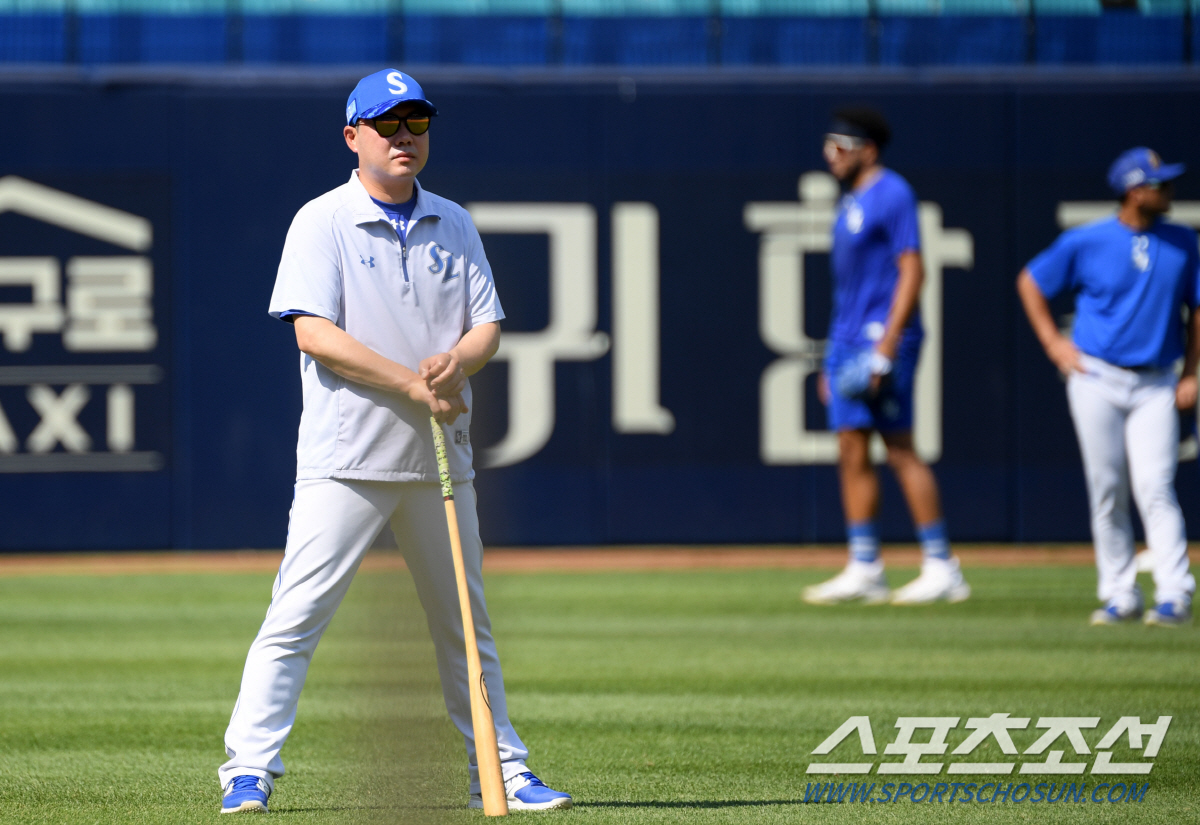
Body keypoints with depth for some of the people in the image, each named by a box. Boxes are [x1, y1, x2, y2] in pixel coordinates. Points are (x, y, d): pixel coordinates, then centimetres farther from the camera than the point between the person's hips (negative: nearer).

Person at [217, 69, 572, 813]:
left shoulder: (454, 226, 12)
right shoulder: (322, 223, -3)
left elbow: (488, 326, 9)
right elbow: (314, 333, -14)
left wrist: (457, 362, -14)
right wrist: (414, 384, -19)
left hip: (439, 458, 5)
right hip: (349, 459, -5)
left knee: (467, 622, 11)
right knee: (297, 615, -10)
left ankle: (501, 770, 19)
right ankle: (249, 771, -8)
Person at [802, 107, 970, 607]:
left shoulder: (892, 195, -9)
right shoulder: (850, 202, 20)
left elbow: (911, 271, -16)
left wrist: (887, 345, -22)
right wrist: (832, 360, 21)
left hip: (884, 337, -9)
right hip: (847, 341, 9)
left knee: (899, 449, -11)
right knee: (852, 451, 6)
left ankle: (941, 567, -9)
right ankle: (864, 570, 9)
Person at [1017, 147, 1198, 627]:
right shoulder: (1086, 243, -2)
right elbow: (1030, 283, 10)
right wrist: (1053, 343, 3)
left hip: (1155, 386, 1)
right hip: (1097, 380, -1)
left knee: (1155, 488, -11)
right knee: (1107, 492, 1)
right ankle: (1120, 596, 9)